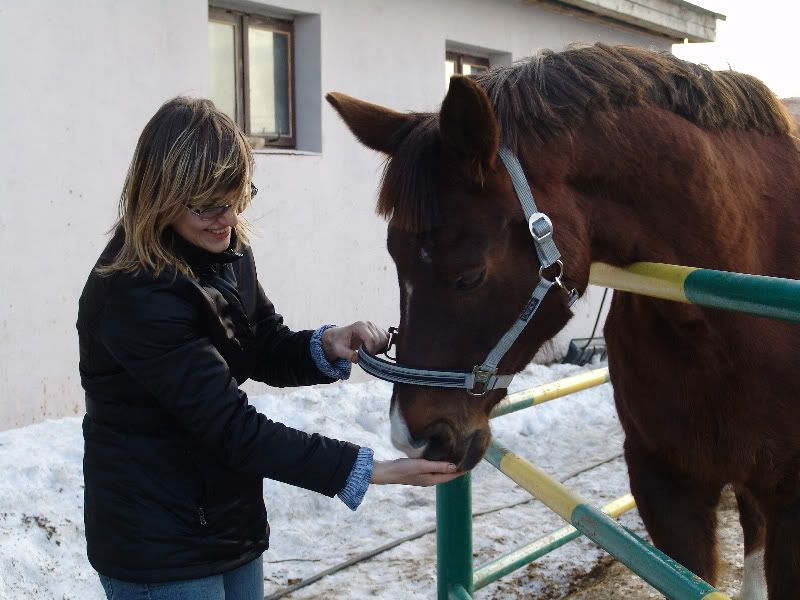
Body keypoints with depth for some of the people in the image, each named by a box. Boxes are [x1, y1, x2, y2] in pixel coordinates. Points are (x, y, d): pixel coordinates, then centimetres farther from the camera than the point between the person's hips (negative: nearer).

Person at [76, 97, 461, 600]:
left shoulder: (227, 252, -1)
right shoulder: (136, 298, -26)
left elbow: (267, 352, 9)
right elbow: (233, 428, -28)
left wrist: (329, 346, -13)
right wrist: (373, 470, -28)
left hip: (232, 523, 8)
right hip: (160, 553, -8)